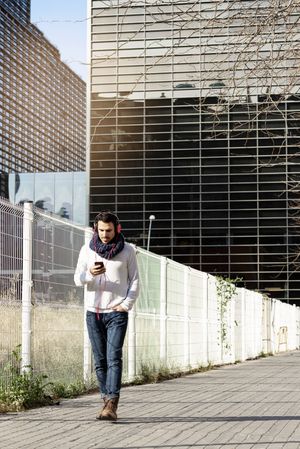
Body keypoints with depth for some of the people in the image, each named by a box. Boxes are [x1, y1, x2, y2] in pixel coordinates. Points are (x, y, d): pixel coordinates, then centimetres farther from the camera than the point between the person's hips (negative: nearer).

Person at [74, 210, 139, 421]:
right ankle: (106, 401, 12)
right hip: (94, 311, 3)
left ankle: (112, 404, -21)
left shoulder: (127, 250, 1)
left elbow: (134, 280, 5)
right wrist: (90, 274, -21)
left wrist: (126, 304, -8)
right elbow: (78, 278, 2)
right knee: (100, 360, 5)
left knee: (114, 358, -14)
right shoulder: (87, 250, 6)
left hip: (117, 312, -3)